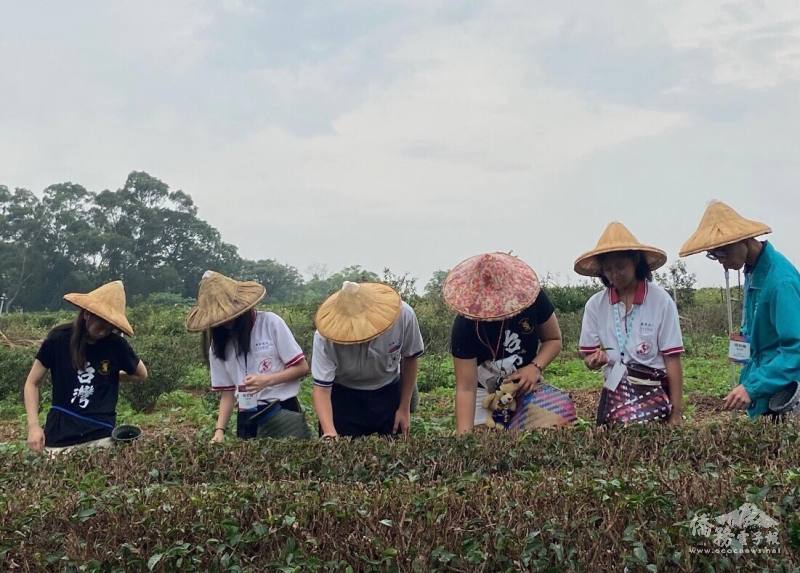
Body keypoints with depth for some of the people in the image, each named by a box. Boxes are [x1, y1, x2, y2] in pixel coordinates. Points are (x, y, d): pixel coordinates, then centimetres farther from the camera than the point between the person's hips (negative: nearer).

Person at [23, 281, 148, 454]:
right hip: (59, 437, 0)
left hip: (101, 437, 0)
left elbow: (142, 374, 15)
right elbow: (32, 382, 3)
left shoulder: (116, 345, -5)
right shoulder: (59, 338, -5)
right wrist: (34, 426, -7)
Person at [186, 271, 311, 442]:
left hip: (283, 412, -3)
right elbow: (227, 392, 7)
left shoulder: (270, 323, -6)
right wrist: (220, 430, -7)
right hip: (246, 420, 3)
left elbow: (302, 367, -4)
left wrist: (267, 380, -17)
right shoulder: (218, 344, 5)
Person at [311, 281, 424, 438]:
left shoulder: (403, 315, -25)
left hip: (388, 395, 2)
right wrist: (329, 431, -45)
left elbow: (410, 359, -6)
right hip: (343, 398, -2)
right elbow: (321, 388, -28)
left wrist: (405, 408, -1)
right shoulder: (325, 337, -29)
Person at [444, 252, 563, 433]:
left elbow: (554, 339, -5)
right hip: (486, 392, -1)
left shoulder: (532, 297, -22)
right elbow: (466, 388, -26)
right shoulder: (464, 327, -27)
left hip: (526, 388, 2)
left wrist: (536, 367, -24)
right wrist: (463, 435, -37)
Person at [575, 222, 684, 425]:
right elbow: (589, 357, 9)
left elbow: (672, 359, -6)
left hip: (653, 393, -3)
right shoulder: (596, 304, 3)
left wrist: (676, 413, -8)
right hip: (613, 394, 3)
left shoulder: (660, 300, -6)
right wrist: (595, 360, -16)